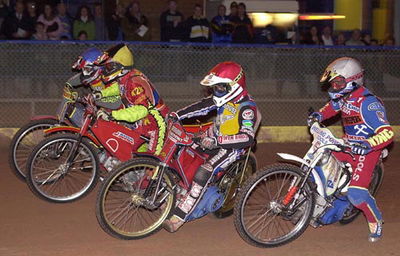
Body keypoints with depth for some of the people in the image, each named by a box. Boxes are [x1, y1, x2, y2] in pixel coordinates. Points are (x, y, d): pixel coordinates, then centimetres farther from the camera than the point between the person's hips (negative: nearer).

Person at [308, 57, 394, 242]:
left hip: (367, 150, -9)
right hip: (348, 145, 9)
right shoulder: (344, 97, 0)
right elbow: (332, 107, 25)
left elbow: (387, 133, -32)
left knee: (356, 193, -20)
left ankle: (376, 222, 6)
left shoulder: (368, 103, -26)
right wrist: (319, 115, 4)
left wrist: (368, 145, -49)